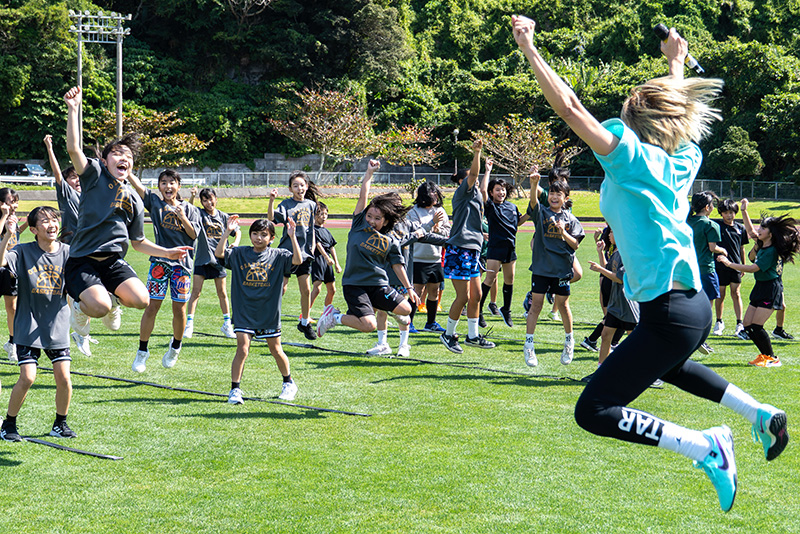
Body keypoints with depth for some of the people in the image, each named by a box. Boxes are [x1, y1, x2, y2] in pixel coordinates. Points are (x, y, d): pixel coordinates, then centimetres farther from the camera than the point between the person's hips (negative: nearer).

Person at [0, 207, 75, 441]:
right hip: (29, 326, -3)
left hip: (58, 326, 3)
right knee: (27, 378, -9)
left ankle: (60, 424, 19)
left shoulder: (68, 252, 1)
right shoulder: (24, 252, -7)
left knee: (63, 378, -3)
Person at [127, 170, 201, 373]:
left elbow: (194, 234, 1)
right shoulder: (155, 202, 6)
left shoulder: (189, 209, 8)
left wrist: (182, 217, -14)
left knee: (179, 308, 3)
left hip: (182, 261, 1)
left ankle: (175, 346, 27)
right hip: (159, 260, -1)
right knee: (152, 306, -5)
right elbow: (138, 186, -6)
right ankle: (142, 352, 5)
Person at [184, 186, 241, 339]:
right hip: (202, 258, -2)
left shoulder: (223, 216, 6)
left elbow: (237, 232, 13)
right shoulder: (200, 214, -1)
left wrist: (236, 242, -7)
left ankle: (227, 324, 18)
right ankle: (189, 324, -2)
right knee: (196, 291, -6)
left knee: (222, 292, 9)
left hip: (218, 258, 2)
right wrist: (192, 196, -38)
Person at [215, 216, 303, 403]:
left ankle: (288, 383, 34)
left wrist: (292, 236, -25)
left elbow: (297, 260, -17)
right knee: (242, 349, -9)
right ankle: (235, 389, -1)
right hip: (244, 312, 0)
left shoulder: (278, 256, -2)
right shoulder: (239, 254, 1)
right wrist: (227, 232, -22)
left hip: (269, 312, 0)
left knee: (276, 350, 12)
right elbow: (218, 253, -13)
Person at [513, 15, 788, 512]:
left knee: (594, 411, -9)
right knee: (667, 364, 41)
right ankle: (762, 413, 32)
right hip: (694, 303, 9)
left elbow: (569, 106, -17)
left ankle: (706, 448, -14)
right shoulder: (684, 158, 8)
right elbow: (679, 109, 30)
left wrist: (530, 49, -11)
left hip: (668, 313, -9)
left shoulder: (633, 157, -12)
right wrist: (677, 64, 45)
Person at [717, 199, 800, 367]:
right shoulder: (762, 245, 6)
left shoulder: (771, 251, -19)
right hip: (760, 287, 9)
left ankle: (772, 358, 1)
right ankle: (765, 355, 18)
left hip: (771, 290, -9)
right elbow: (750, 230, 20)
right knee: (747, 326, 6)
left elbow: (753, 268, -23)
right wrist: (744, 210, 9)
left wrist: (729, 264, -22)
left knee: (756, 326, -12)